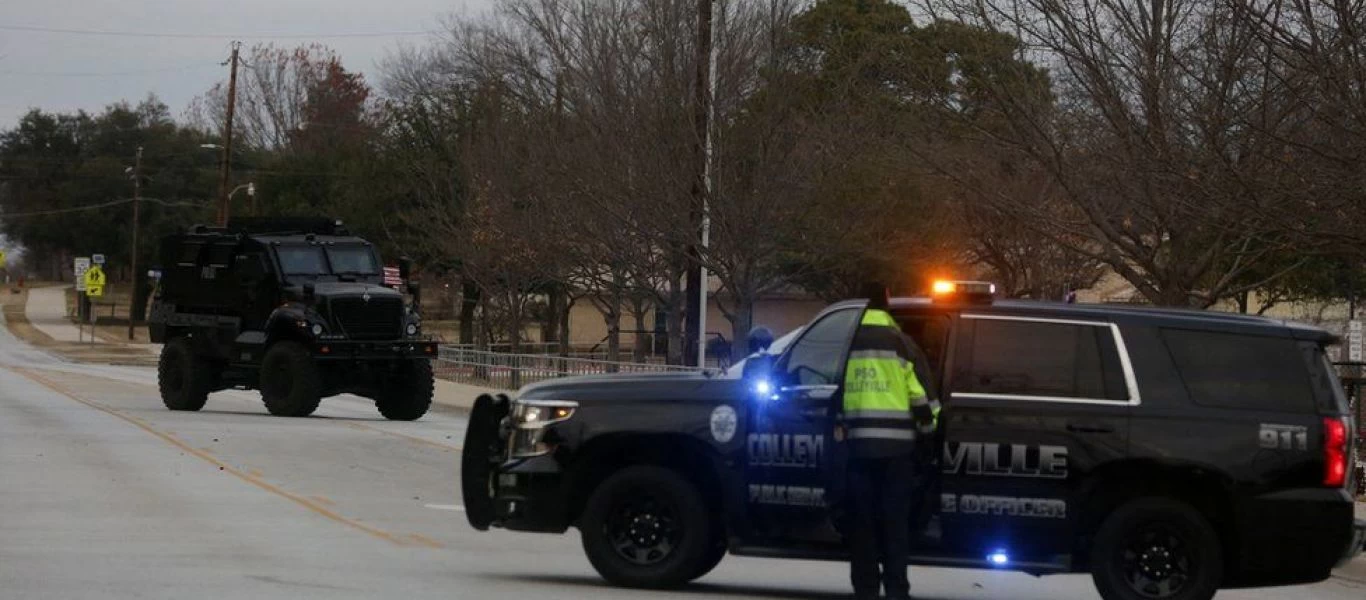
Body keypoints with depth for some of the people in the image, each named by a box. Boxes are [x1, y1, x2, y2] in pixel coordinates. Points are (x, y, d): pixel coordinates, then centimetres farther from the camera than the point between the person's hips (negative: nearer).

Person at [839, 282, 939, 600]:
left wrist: (839, 428, 18)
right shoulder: (900, 343, -1)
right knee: (895, 520, 2)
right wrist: (927, 428, 13)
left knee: (861, 518, 7)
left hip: (857, 443, 2)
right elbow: (923, 394, -1)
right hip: (897, 443, -2)